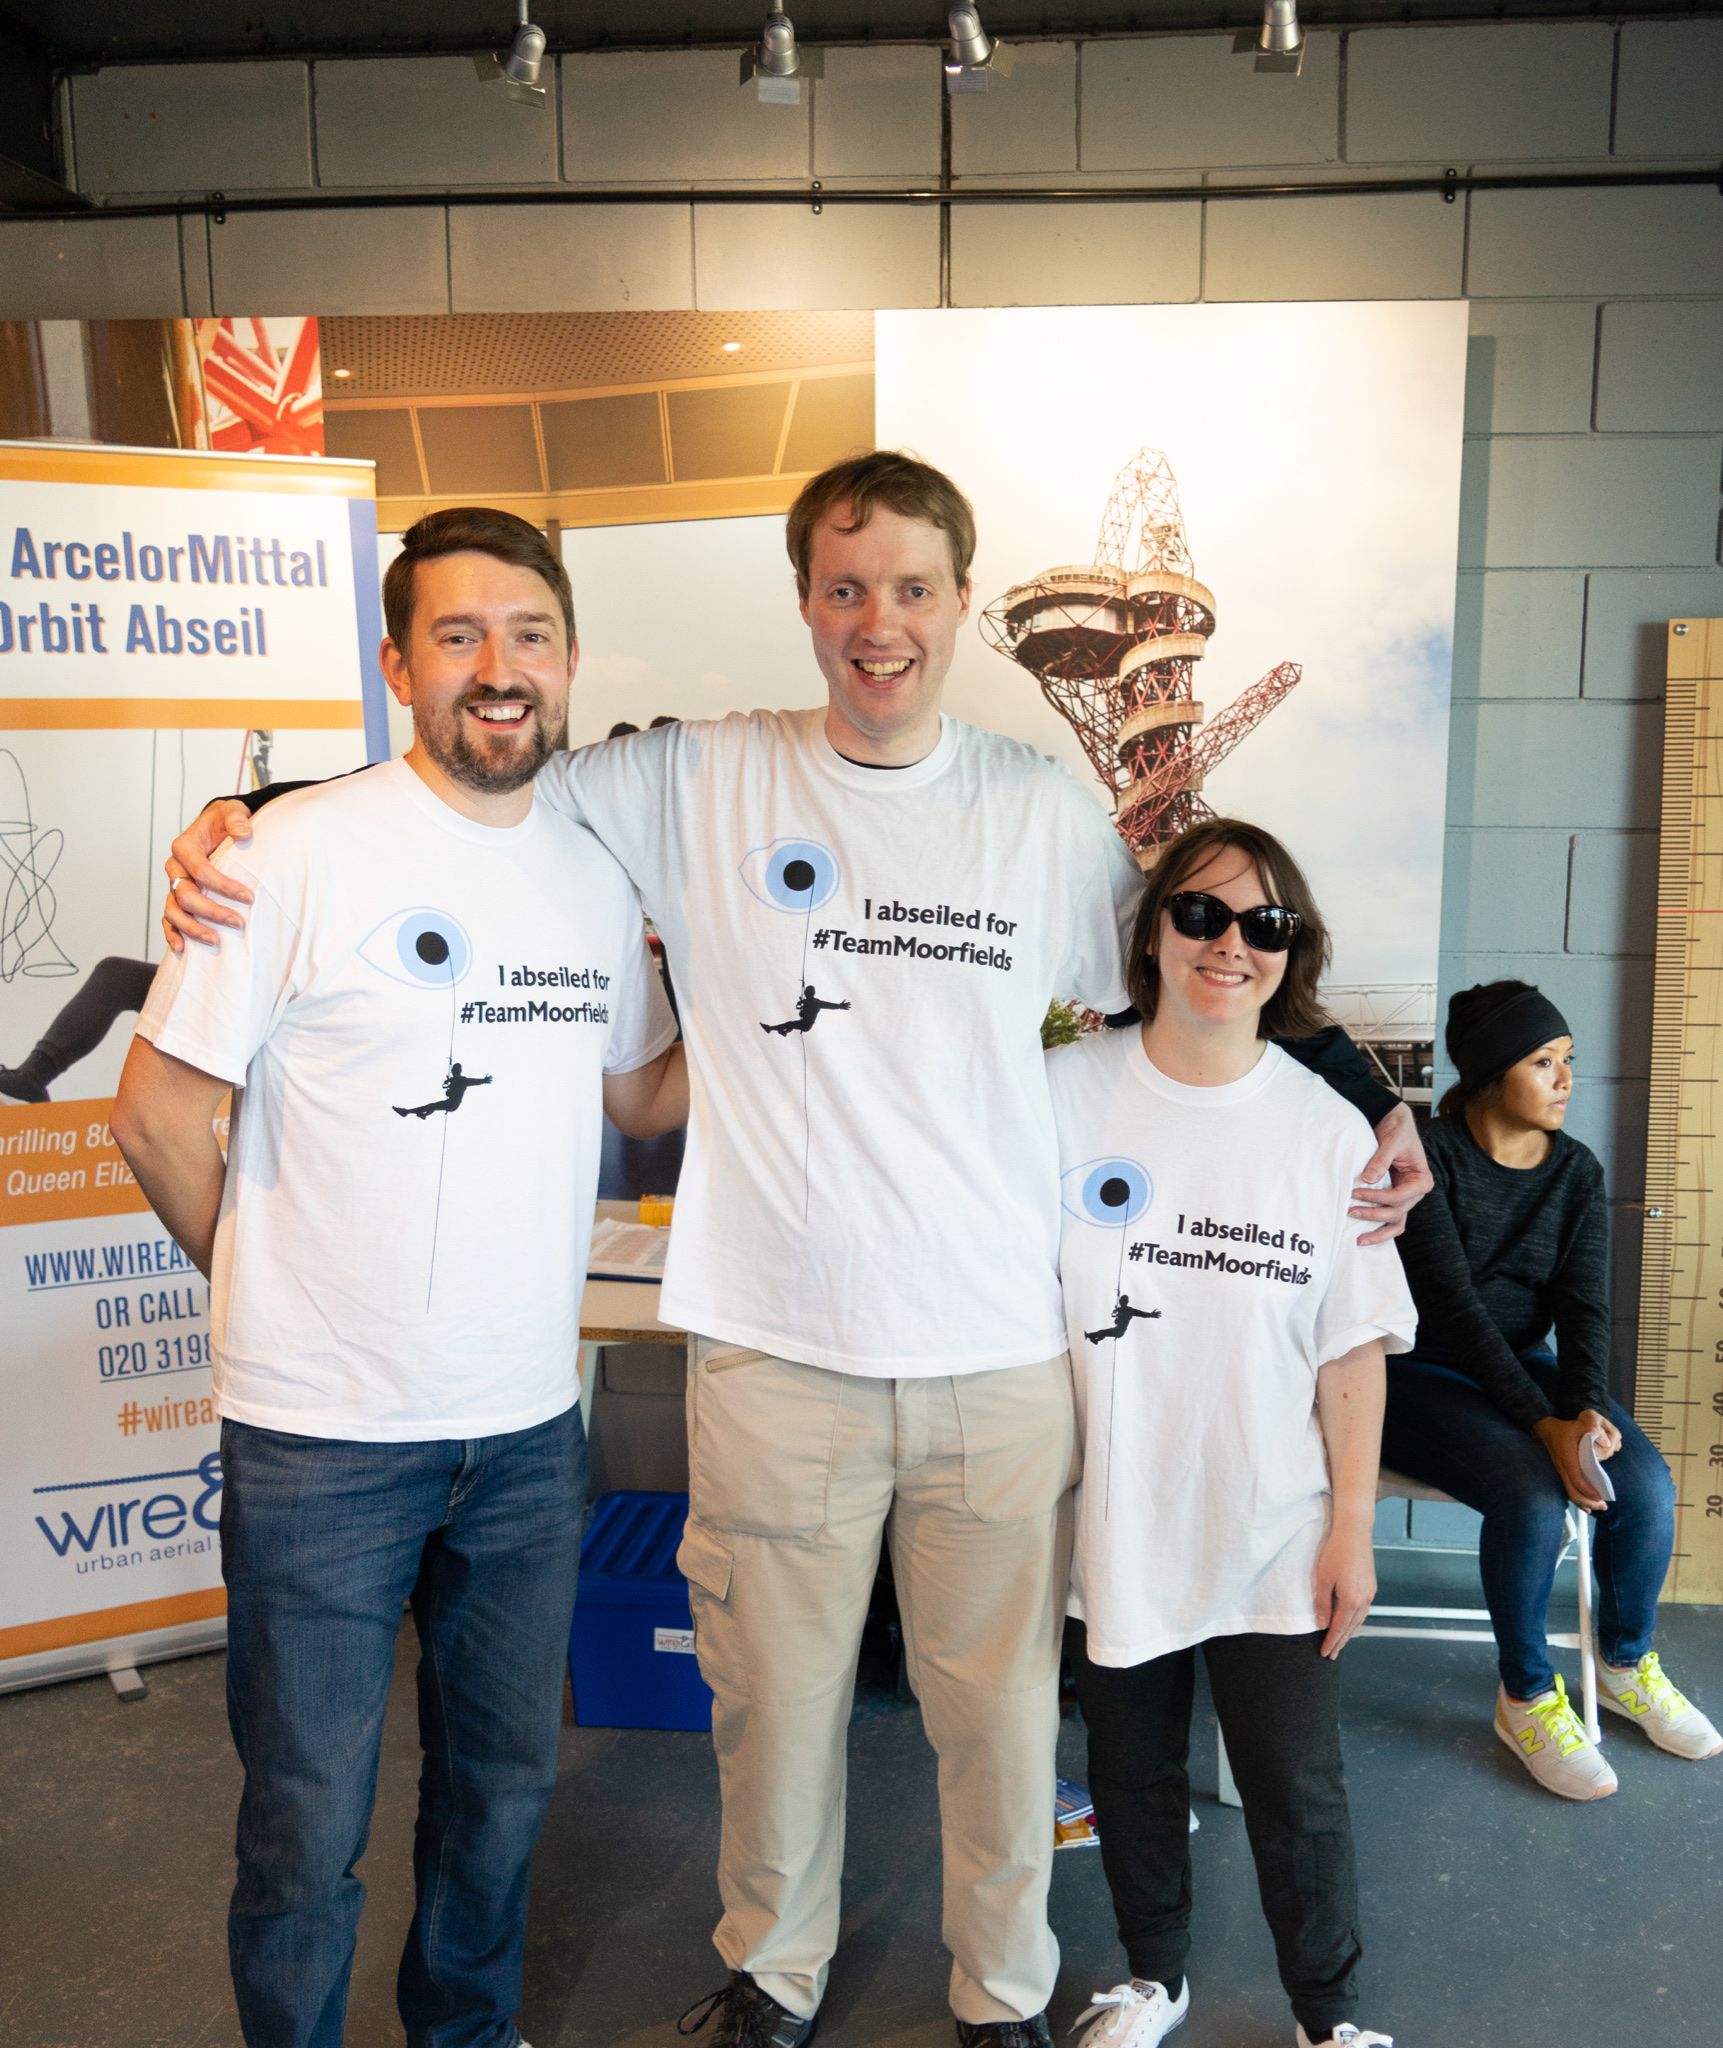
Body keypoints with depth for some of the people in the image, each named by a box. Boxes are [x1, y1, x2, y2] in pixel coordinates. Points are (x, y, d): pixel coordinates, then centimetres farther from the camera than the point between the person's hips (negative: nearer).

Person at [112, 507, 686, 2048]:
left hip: (531, 1425, 5)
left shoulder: (597, 876, 4)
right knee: (308, 1820, 12)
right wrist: (281, 1294, 0)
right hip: (323, 1435, -5)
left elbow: (644, 1094, 16)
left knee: (504, 1779, 22)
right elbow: (157, 1114, -9)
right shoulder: (306, 850, -13)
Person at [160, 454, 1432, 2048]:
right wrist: (239, 819, -7)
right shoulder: (702, 784, -3)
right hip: (777, 1349, 0)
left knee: (1001, 1702, 16)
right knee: (774, 1696, 17)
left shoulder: (1047, 812, 2)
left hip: (1000, 1357, 1)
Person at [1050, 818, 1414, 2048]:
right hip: (1114, 1523, 1)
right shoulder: (1064, 1094, -9)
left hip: (1275, 1534, 0)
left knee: (1299, 1793, 11)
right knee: (1134, 1776, 19)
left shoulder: (1329, 1131, -7)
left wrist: (1354, 1525, -1)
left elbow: (1354, 1347, -1)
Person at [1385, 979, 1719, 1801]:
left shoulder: (1577, 1172, 2)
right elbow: (1456, 1307, -21)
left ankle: (1626, 1665, 14)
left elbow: (1585, 1306, -5)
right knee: (1534, 1495, -29)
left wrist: (1588, 1410, -24)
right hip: (1420, 1372, -5)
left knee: (1645, 1484, -16)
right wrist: (1544, 1425, -28)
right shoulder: (1429, 1159, -16)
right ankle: (1526, 1699, -4)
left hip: (1525, 1363, 6)